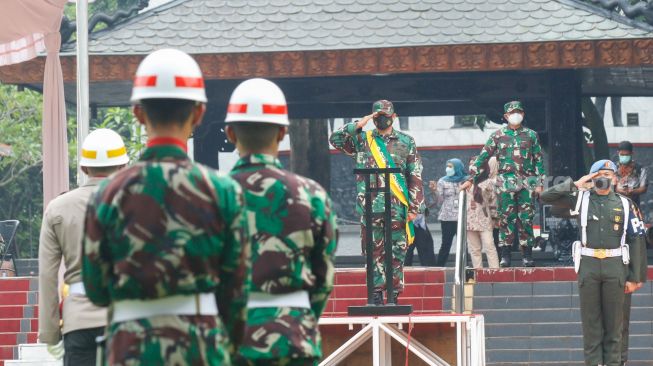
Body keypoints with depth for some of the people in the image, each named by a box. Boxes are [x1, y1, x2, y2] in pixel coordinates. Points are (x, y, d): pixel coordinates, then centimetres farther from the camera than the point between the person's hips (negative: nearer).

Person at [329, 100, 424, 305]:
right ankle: (376, 295, 5)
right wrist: (357, 126, -7)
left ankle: (393, 296, 4)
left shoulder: (406, 142, 9)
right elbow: (335, 140, -1)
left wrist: (414, 207, -1)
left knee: (396, 253, 0)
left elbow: (416, 178, 6)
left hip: (397, 209, -1)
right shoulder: (362, 140, 11)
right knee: (373, 252, 1)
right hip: (370, 209, 1)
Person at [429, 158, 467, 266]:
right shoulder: (442, 181, 6)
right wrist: (435, 190, -12)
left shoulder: (466, 181, 5)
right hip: (447, 218, 0)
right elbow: (440, 202, 3)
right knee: (446, 245, -4)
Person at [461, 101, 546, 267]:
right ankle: (505, 255, 0)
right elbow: (483, 157, 6)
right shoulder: (498, 135, 7)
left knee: (526, 219, -2)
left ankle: (527, 255, 3)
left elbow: (538, 160, 12)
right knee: (506, 218, -3)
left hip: (527, 182, 1)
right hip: (506, 182, -1)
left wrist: (540, 183, 4)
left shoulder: (531, 135, 10)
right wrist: (471, 179, 1)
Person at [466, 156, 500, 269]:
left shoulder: (488, 182, 2)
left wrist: (493, 218, 1)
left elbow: (493, 200, 3)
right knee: (475, 249, 4)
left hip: (484, 219, -4)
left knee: (489, 247, -11)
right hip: (470, 220, 4)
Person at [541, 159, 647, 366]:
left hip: (615, 266, -1)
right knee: (591, 320, 3)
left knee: (614, 320, 3)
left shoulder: (625, 205, 5)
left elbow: (637, 241, 2)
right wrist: (574, 185, -2)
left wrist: (635, 277, -3)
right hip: (588, 265, 1)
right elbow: (547, 197, 3)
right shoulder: (582, 199, 7)